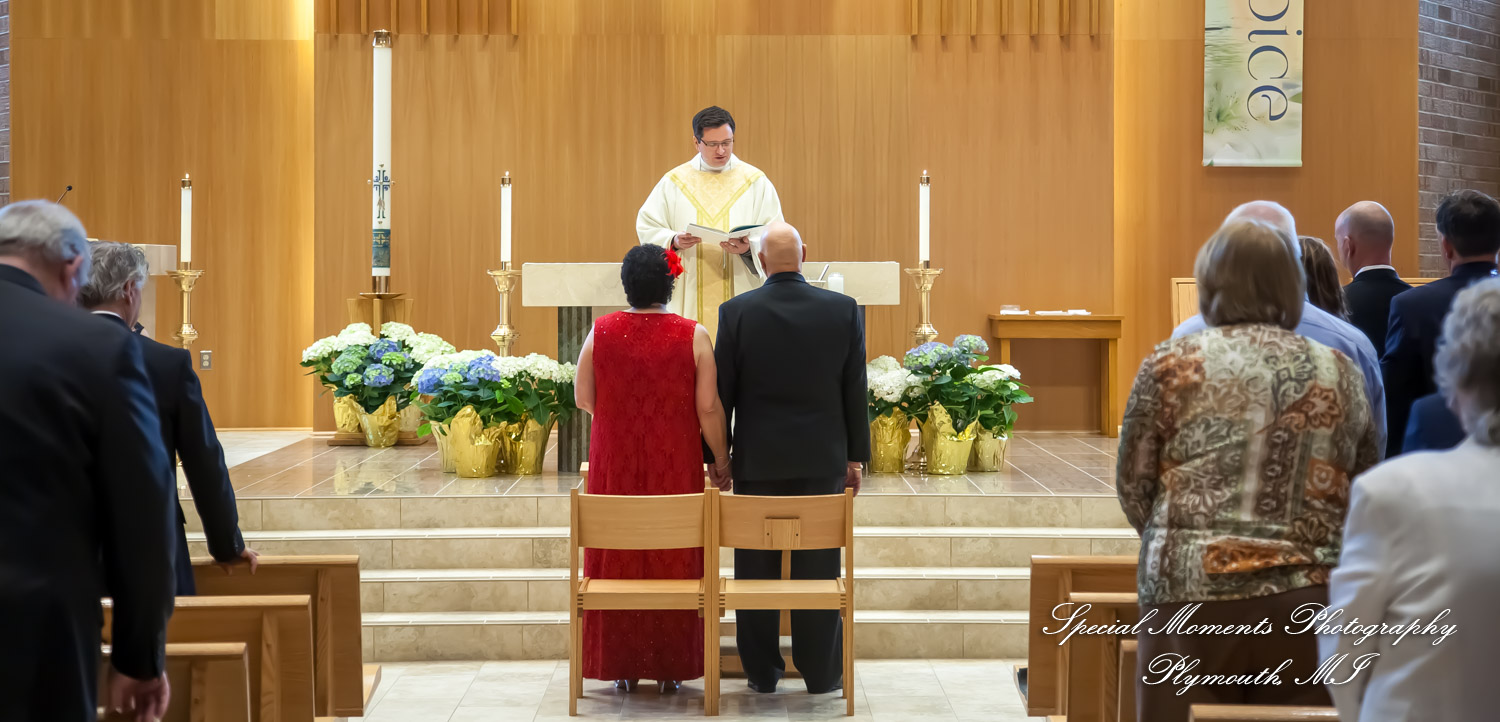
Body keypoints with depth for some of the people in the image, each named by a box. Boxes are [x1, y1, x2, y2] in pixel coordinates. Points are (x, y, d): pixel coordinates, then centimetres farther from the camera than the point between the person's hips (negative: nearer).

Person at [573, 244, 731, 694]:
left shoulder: (601, 333, -6)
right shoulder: (693, 336, -10)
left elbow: (583, 399, 2)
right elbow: (709, 409, -9)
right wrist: (722, 458, 4)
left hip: (615, 470, 1)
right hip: (676, 470, -1)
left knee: (618, 559, 12)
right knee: (674, 561, 10)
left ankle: (621, 665, 17)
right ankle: (671, 666, 17)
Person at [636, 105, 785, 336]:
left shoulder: (756, 181, 7)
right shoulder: (674, 182, 9)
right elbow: (647, 227, 8)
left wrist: (749, 248, -17)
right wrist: (674, 241, -12)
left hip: (740, 295, 0)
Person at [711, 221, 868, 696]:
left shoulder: (736, 313, -6)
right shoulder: (844, 310, -3)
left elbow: (721, 392, -2)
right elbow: (855, 391, 1)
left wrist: (718, 456, 8)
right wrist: (856, 457, 9)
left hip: (757, 461, -1)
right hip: (823, 461, 1)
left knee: (757, 569, 8)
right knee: (818, 569, 7)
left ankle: (762, 672, 14)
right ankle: (821, 674, 12)